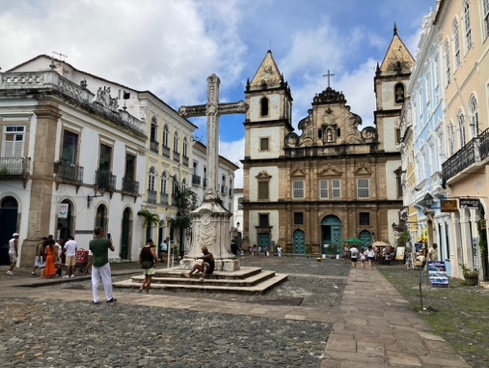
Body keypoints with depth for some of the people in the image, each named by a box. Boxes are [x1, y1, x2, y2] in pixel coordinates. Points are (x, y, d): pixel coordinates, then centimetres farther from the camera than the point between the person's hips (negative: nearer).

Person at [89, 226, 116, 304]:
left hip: (95, 264, 3)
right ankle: (109, 298, 17)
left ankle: (95, 299, 7)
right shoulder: (106, 241, -11)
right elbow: (113, 249, 3)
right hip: (104, 264, -2)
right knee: (107, 281, 8)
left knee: (95, 282, 8)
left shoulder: (91, 242, -5)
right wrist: (111, 242, 22)